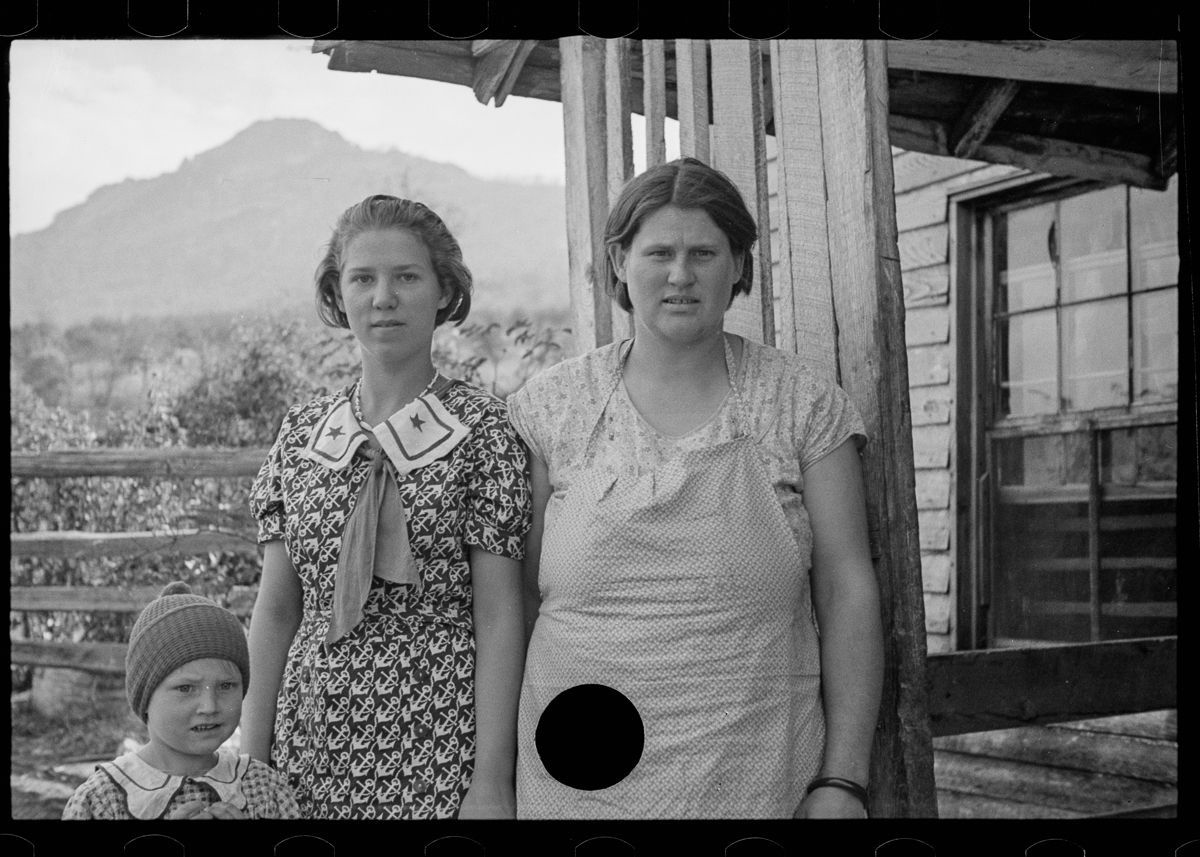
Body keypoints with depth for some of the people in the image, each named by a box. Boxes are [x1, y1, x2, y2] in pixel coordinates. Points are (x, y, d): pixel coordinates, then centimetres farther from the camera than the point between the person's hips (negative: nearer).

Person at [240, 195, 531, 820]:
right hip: (315, 736, 3)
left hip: (439, 742, -3)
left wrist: (493, 782, -12)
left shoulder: (482, 429, -6)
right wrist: (251, 765, 2)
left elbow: (497, 617, -8)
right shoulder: (302, 431, 5)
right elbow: (276, 607, 6)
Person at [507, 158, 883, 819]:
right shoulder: (547, 406, 1)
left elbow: (847, 590, -1)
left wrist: (842, 779, -6)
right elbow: (515, 597, 4)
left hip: (760, 783, 0)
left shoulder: (804, 405, 0)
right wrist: (497, 769, 2)